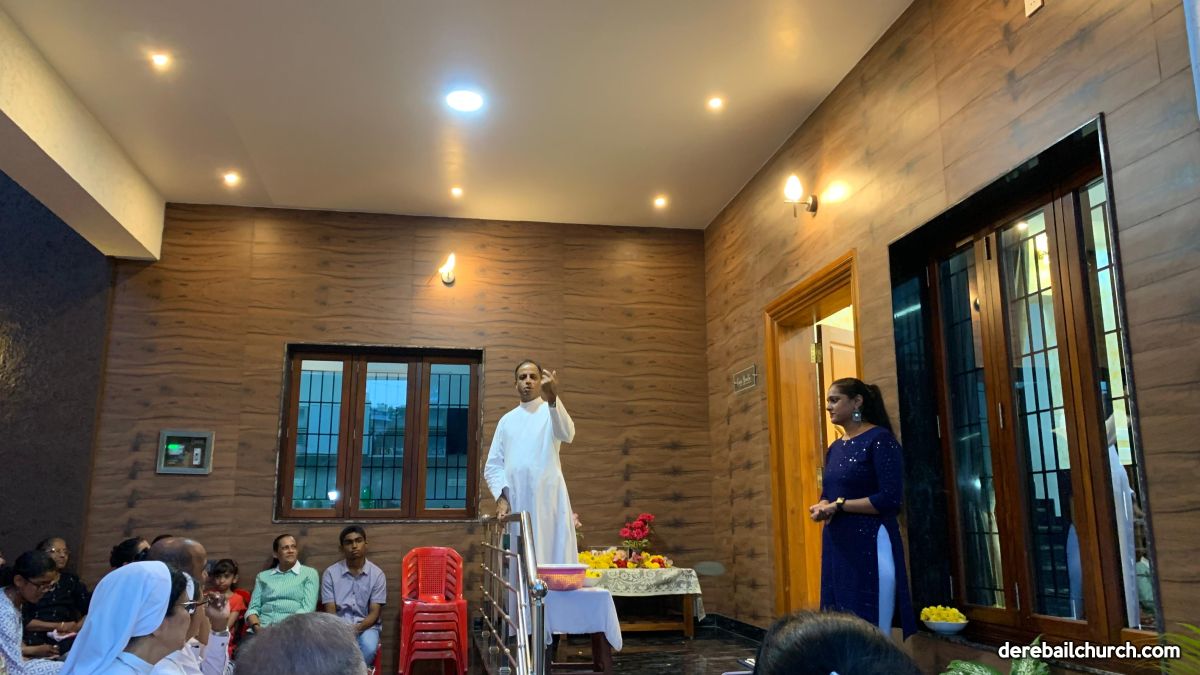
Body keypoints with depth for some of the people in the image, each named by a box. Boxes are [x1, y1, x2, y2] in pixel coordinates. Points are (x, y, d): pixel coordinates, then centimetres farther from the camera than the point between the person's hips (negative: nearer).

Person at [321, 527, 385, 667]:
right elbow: (330, 611, -2)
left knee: (369, 648, -34)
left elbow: (374, 613, -3)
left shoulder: (377, 574, 0)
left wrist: (358, 628, -23)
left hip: (366, 626, 0)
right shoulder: (330, 573, 1)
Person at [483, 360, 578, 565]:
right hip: (515, 503, 4)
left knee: (553, 557, -7)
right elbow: (493, 465, 13)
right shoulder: (507, 420, 16)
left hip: (548, 501, -3)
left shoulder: (552, 412, 4)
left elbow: (567, 434, -20)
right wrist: (501, 497, -5)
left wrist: (552, 399, -37)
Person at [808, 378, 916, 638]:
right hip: (837, 544, 8)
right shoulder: (834, 448, 15)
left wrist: (839, 505, -15)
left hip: (871, 543, -8)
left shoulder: (880, 440, -9)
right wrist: (821, 507, -3)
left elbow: (890, 499, -17)